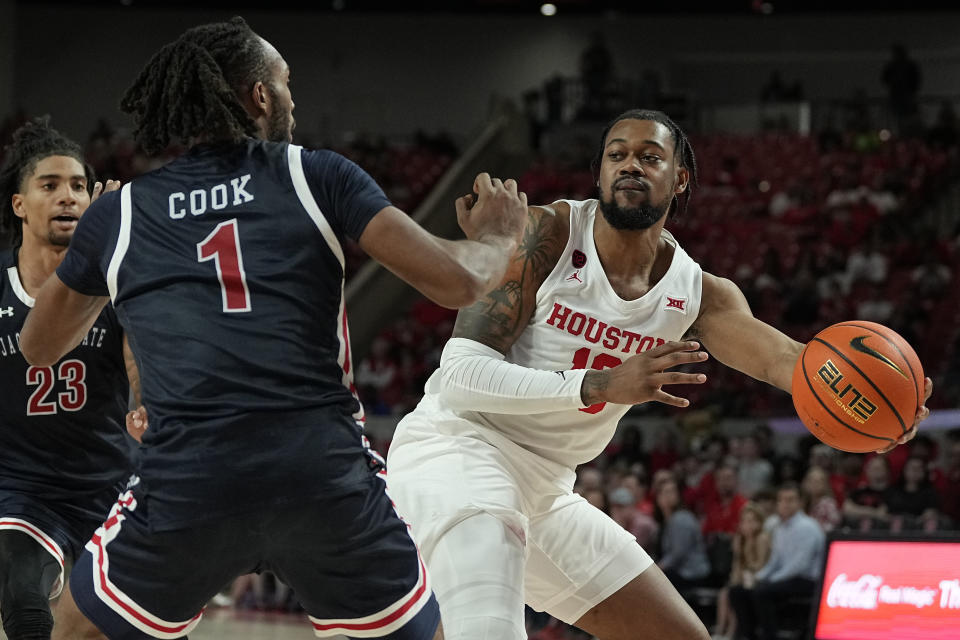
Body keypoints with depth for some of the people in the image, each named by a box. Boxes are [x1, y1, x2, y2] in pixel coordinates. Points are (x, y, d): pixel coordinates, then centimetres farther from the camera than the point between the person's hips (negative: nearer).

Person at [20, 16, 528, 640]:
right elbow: (456, 282, 1)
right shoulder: (318, 176, 8)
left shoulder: (118, 213, 14)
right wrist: (499, 238, 25)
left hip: (186, 488, 1)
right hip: (328, 481, 0)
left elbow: (38, 347, 29)